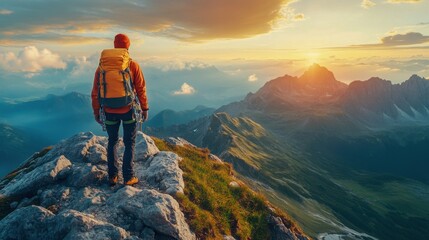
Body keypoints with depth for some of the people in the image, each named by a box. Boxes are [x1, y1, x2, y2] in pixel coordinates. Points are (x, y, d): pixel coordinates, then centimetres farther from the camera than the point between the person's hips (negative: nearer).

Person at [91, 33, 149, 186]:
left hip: (109, 111, 2)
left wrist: (96, 111, 11)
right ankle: (128, 177, 13)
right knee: (129, 143, 12)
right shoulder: (133, 66, -8)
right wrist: (145, 108, 4)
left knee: (112, 141, 20)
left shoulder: (102, 66, -2)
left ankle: (112, 176, 22)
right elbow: (141, 89, -7)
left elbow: (95, 92, 0)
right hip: (128, 110, -2)